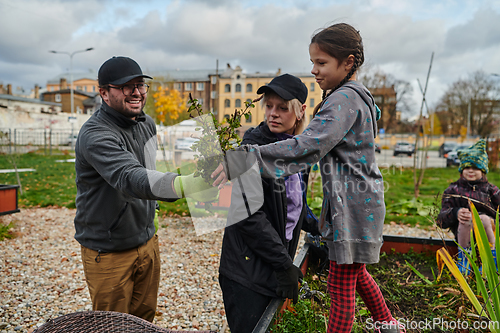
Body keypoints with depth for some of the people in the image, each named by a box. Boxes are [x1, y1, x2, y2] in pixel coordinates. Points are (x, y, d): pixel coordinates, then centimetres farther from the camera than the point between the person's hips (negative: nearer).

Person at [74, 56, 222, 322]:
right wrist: (183, 185, -60)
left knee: (145, 317, 21)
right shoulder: (95, 135, -25)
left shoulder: (147, 123, 2)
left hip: (147, 242, 7)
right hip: (109, 252, -6)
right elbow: (130, 179, -43)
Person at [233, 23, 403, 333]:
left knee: (341, 284, -1)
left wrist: (248, 156, -38)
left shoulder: (344, 99, -18)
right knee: (354, 271, 26)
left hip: (353, 202, -11)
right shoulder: (358, 95, 15)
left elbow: (309, 145, -32)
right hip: (352, 199, 11)